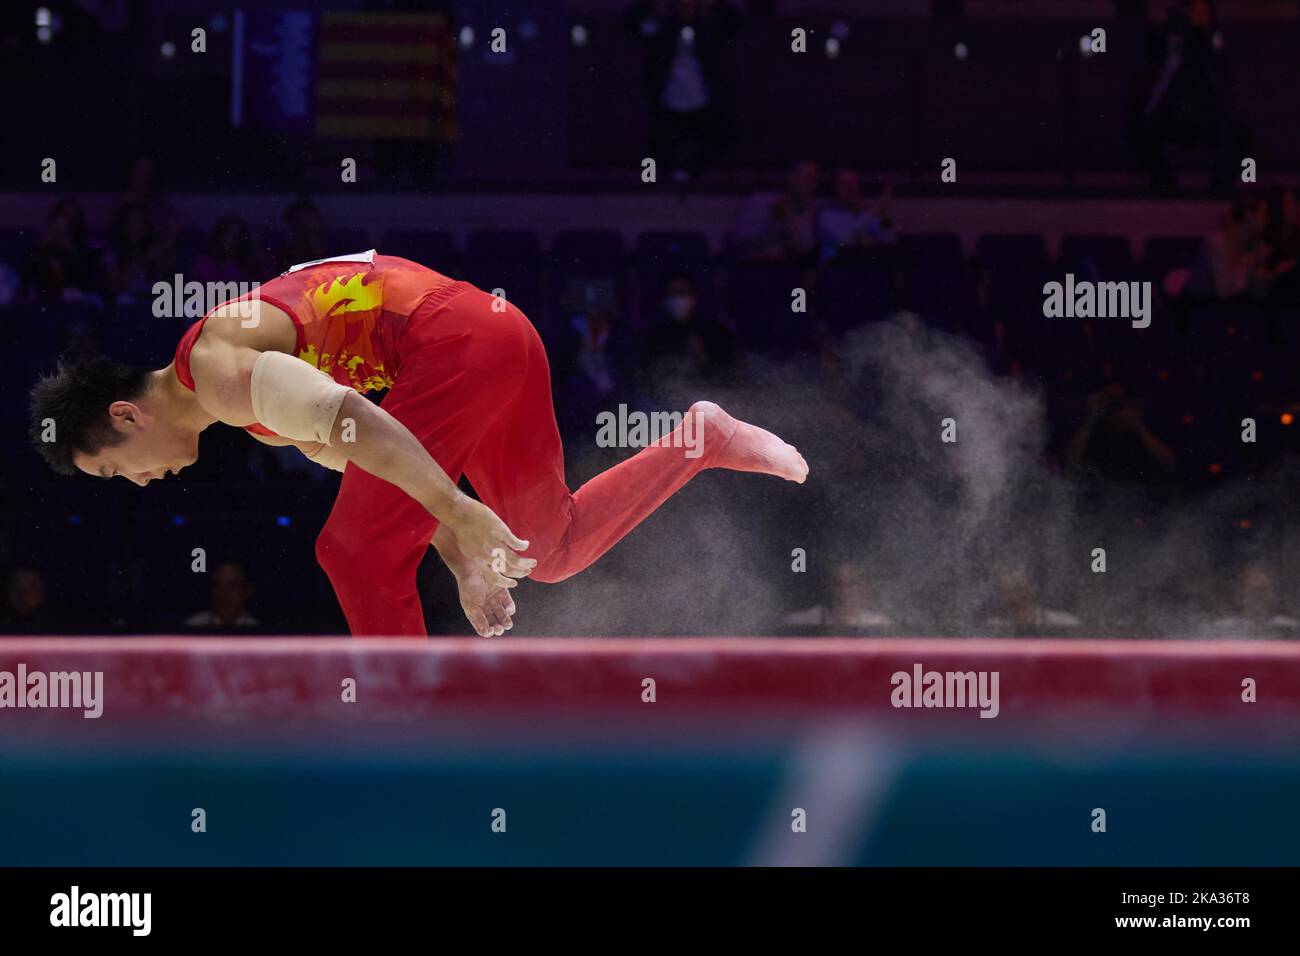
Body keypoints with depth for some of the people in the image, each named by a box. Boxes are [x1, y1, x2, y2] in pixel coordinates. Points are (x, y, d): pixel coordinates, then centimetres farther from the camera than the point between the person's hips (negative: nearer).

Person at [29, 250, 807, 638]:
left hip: (458, 343, -10)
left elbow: (349, 418, -26)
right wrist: (466, 565, 21)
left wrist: (461, 517, -31)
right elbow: (396, 463, 25)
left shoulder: (216, 371, -11)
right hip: (499, 328, 10)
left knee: (358, 553, -7)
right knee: (550, 547, 22)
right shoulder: (258, 404, 21)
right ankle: (703, 441, 23)